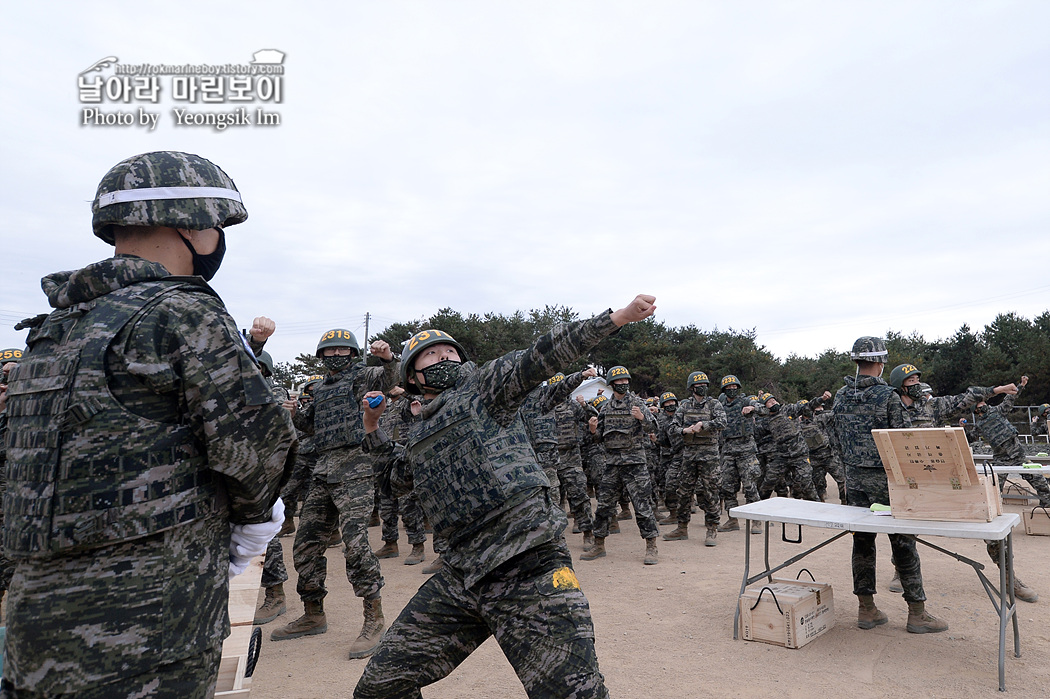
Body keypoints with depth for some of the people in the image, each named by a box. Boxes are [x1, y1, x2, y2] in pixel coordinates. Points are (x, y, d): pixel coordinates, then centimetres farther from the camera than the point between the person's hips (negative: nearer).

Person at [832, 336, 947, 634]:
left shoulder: (841, 396, 4)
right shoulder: (888, 396, -13)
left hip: (853, 476, 5)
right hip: (884, 476, -5)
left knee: (862, 539, 10)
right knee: (903, 542, 5)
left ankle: (866, 609, 16)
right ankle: (917, 613, 13)